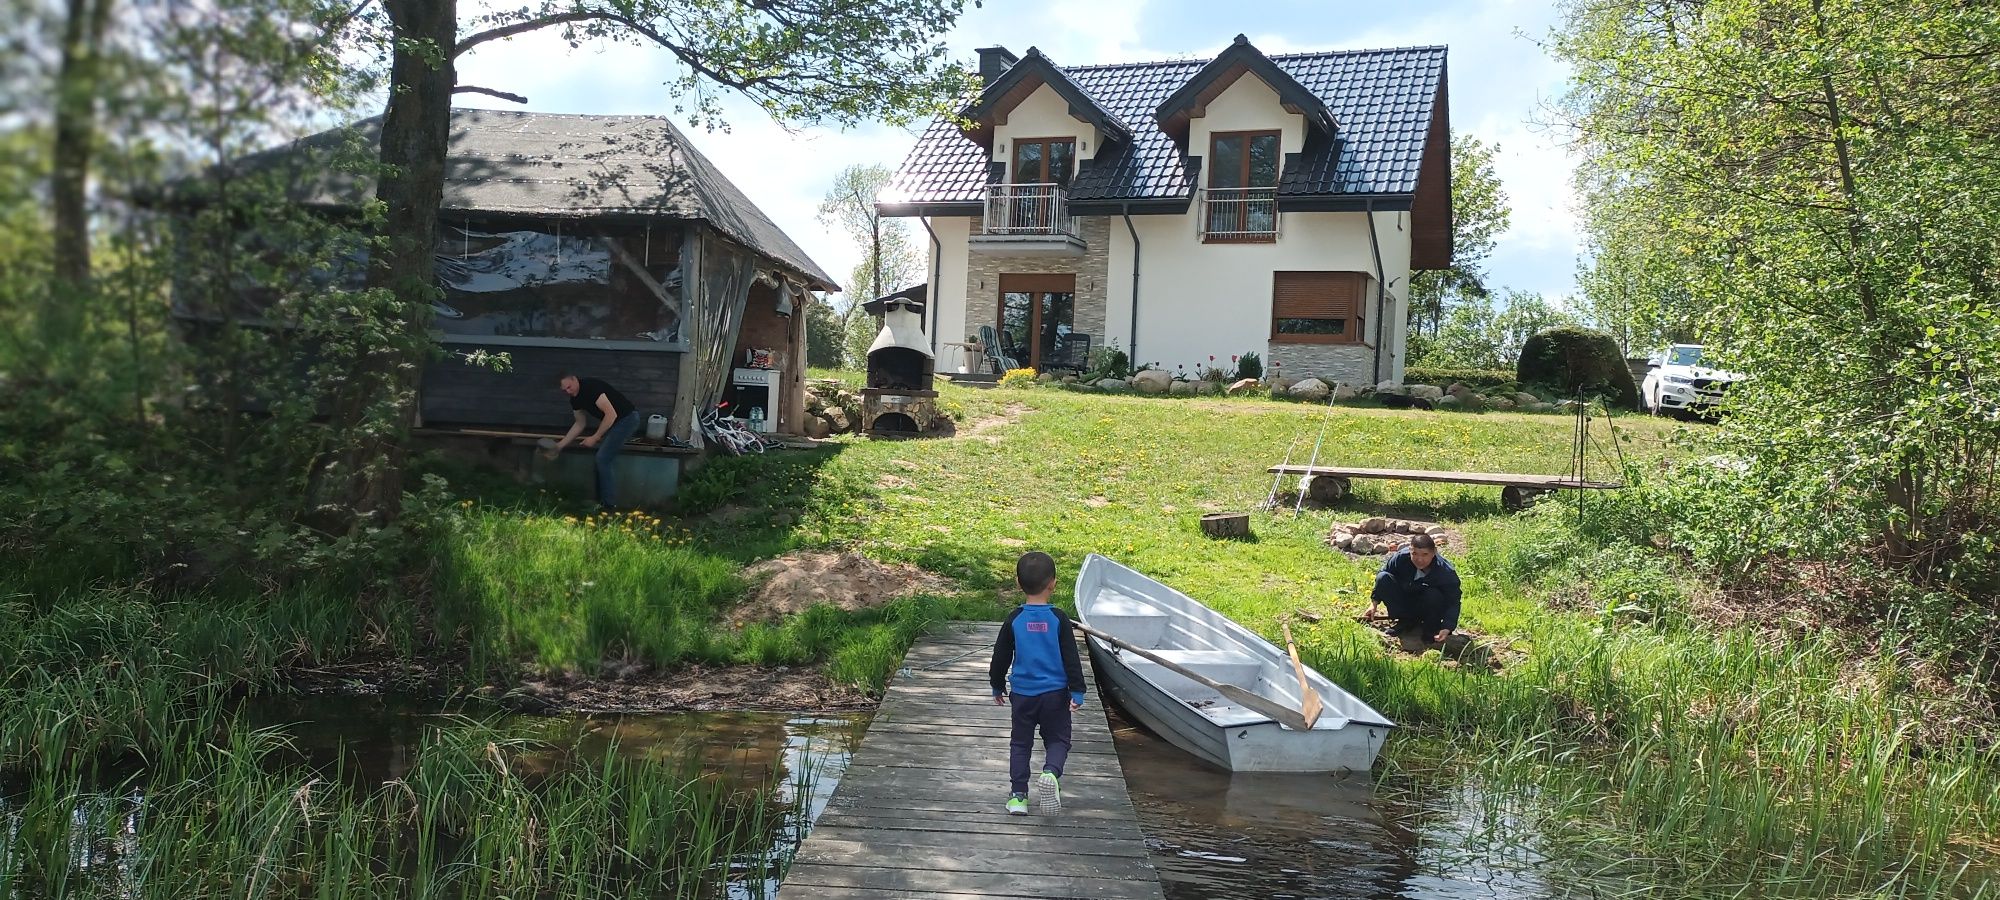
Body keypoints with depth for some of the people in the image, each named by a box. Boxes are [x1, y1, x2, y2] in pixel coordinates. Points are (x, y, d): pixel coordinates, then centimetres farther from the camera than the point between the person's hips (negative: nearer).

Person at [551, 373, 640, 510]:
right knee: (604, 458, 10)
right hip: (612, 422, 10)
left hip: (627, 418, -10)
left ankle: (609, 504, -5)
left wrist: (595, 438, -20)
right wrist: (560, 445, 12)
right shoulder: (575, 399, 6)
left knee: (603, 458, -11)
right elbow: (580, 423, 17)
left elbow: (611, 414, -25)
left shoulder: (591, 387, -23)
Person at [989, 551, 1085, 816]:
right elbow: (1071, 658, -8)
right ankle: (1051, 772, -19)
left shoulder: (1014, 619, -4)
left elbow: (1001, 656, 5)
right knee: (1057, 739, 10)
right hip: (1055, 693, -1)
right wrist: (1077, 692, -2)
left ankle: (1018, 795, 11)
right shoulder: (1058, 619, -9)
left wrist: (998, 686, 19)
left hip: (1022, 692, 2)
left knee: (1020, 742, 14)